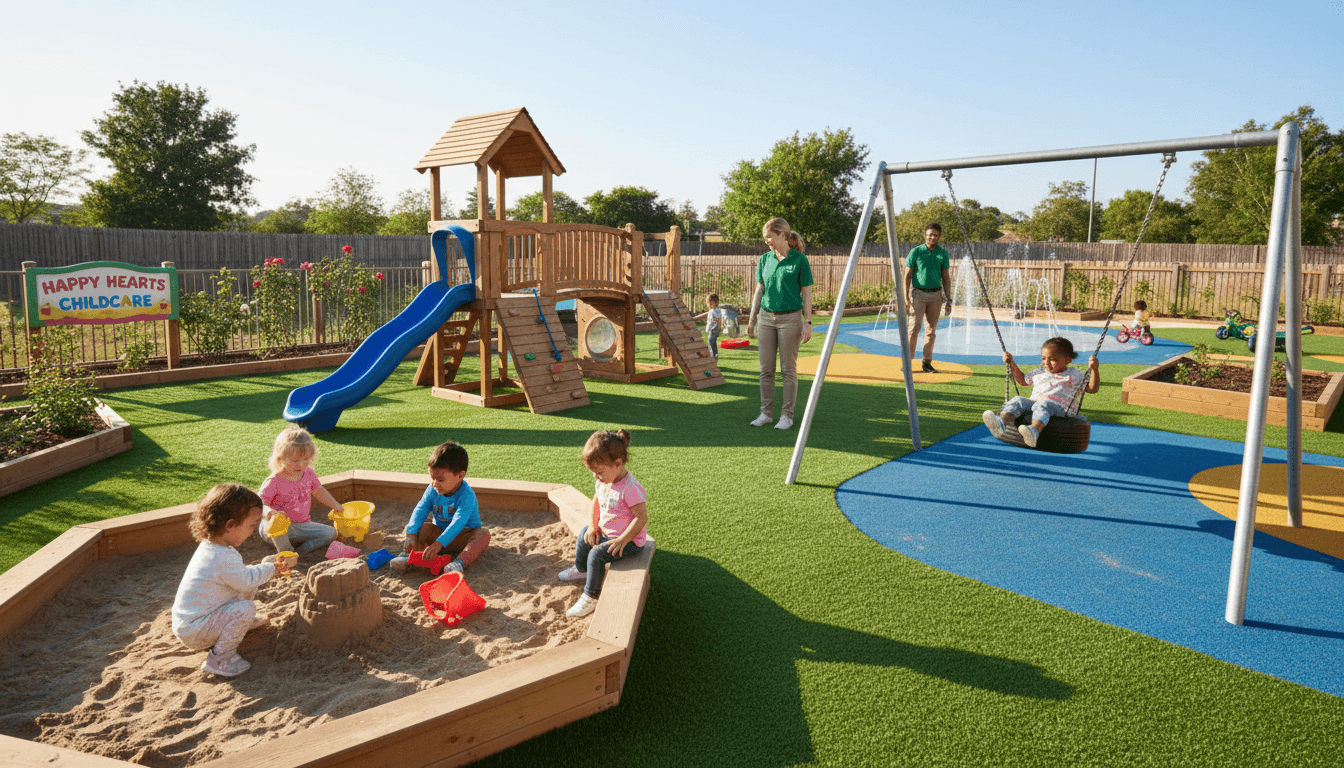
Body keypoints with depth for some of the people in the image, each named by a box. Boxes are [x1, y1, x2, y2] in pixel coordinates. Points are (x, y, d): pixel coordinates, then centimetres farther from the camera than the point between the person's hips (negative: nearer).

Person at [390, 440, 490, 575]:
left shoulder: (467, 495, -27)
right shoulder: (432, 490, -7)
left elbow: (458, 523, -37)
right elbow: (420, 510, -14)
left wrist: (438, 544, -48)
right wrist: (411, 535, -32)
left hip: (463, 536, -5)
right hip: (439, 532, 5)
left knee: (484, 533, -34)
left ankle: (460, 562, -53)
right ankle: (406, 555, -31)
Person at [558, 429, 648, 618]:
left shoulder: (630, 488, -33)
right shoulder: (604, 480, -5)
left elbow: (641, 517, -30)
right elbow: (596, 500, 12)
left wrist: (622, 540, -29)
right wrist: (594, 526, 3)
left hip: (631, 540, -9)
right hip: (606, 530, 9)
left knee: (597, 554, -23)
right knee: (584, 535, 22)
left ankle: (590, 597, -6)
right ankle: (581, 569, 50)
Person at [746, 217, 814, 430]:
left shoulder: (799, 260, -6)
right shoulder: (765, 259, 8)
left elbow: (807, 294, -4)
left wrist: (807, 323, -8)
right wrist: (751, 319, 11)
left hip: (790, 318, -5)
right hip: (767, 317, 5)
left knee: (788, 369, 1)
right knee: (766, 368, 6)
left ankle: (787, 415, 9)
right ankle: (766, 413, 16)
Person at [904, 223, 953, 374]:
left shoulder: (943, 254, 7)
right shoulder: (915, 252, -3)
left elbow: (945, 277, 13)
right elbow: (907, 276, -2)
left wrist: (948, 298, 7)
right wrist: (906, 297, -10)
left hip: (936, 295, 3)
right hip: (919, 293, -3)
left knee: (931, 330, 4)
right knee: (914, 328, -9)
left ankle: (927, 363, 10)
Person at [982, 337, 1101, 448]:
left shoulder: (1073, 375, 15)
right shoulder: (1039, 373, 29)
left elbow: (1092, 389, 8)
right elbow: (1022, 380, 44)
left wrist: (1094, 369, -5)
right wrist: (1011, 363, 35)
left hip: (1058, 407, -5)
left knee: (1042, 405, -39)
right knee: (1018, 400, -24)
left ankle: (1035, 430, -69)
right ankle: (1002, 422, -53)